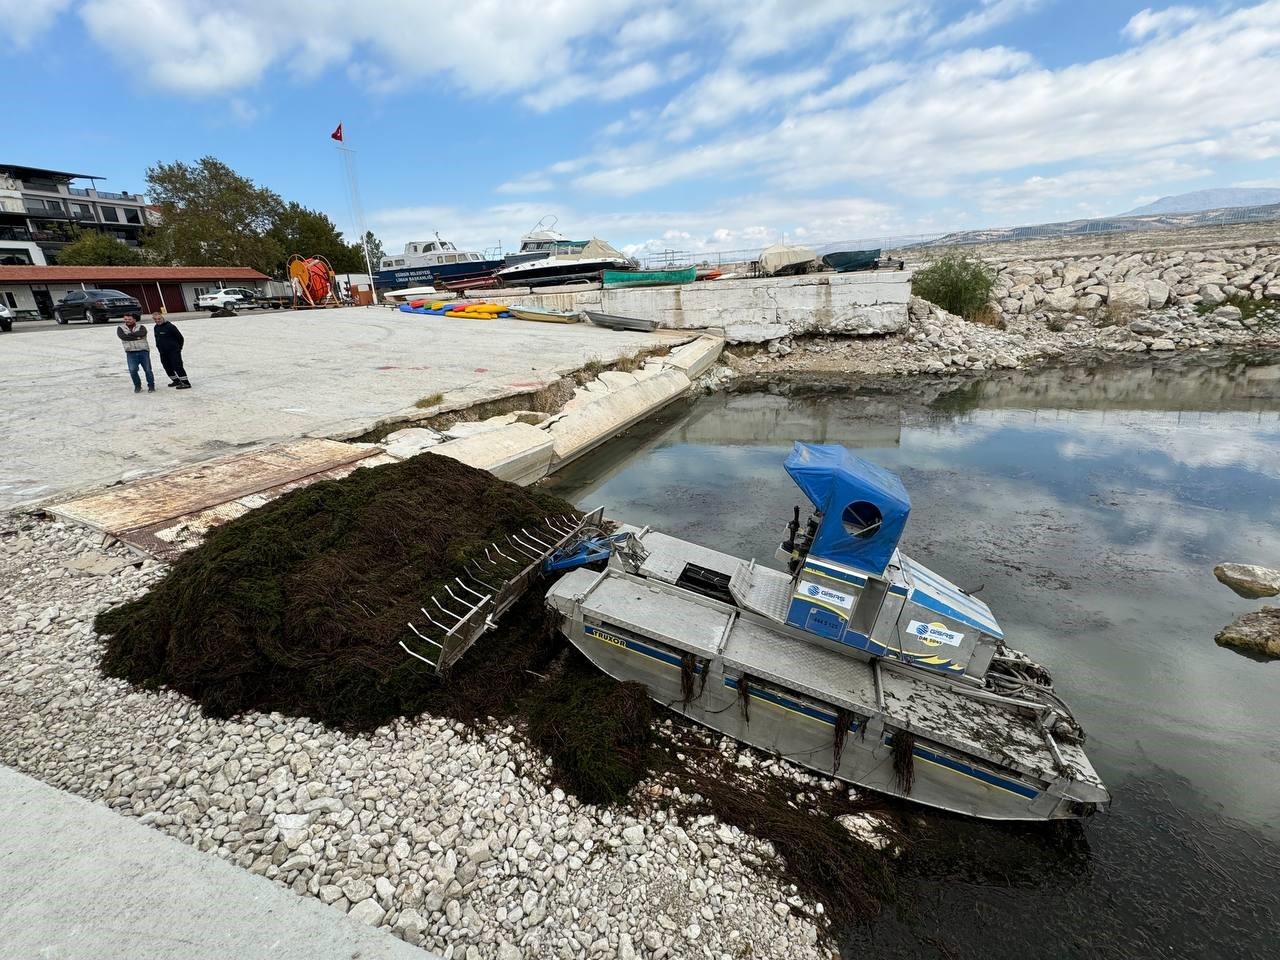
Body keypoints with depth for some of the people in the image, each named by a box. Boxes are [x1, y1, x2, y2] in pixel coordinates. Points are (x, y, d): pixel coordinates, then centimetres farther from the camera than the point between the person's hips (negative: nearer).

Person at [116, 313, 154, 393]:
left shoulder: (141, 327, 6)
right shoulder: (120, 328, 9)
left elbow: (142, 333, -17)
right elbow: (122, 336, -10)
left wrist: (130, 334, -12)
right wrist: (137, 336, -11)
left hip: (143, 351, -1)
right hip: (131, 352, 1)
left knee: (148, 370, 0)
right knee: (132, 370, -6)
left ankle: (151, 385, 15)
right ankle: (137, 386, 11)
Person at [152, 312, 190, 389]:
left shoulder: (170, 326, -13)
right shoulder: (156, 328, 11)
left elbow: (180, 337, -9)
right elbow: (157, 338, 24)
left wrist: (178, 347, -2)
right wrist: (159, 346, 17)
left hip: (174, 351, -8)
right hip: (163, 352, 8)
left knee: (177, 366, -12)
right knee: (168, 368, 12)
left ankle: (186, 383, -11)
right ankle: (176, 380, 26)